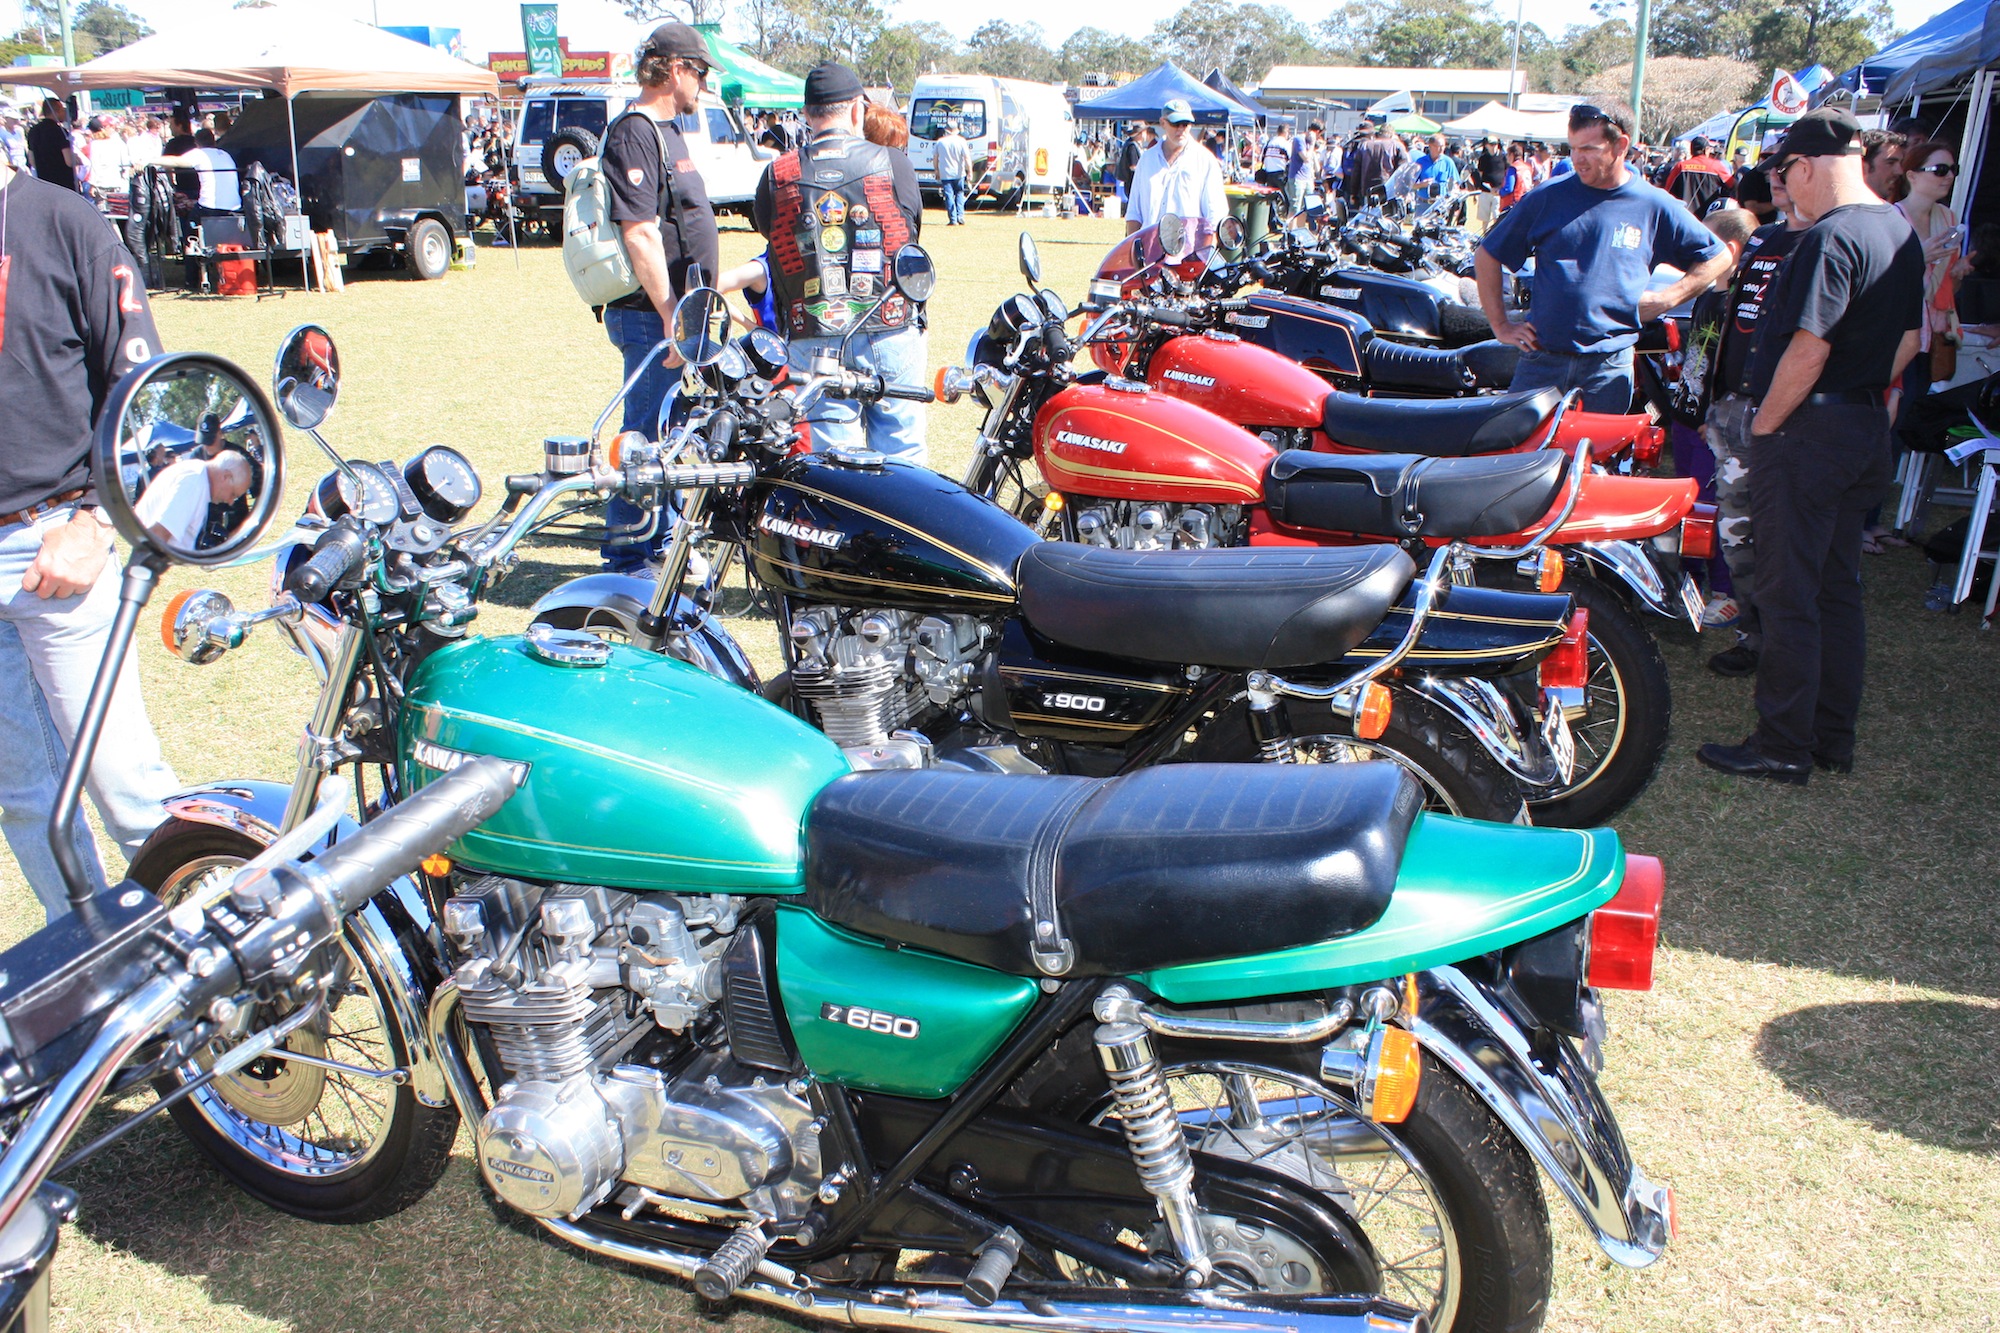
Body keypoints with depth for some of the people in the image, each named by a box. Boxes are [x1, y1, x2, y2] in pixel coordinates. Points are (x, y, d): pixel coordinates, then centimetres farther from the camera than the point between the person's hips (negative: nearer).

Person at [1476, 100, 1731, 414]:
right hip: (1542, 361, 0)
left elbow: (1718, 257, 13)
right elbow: (1486, 256, 7)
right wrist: (1501, 325, 2)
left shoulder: (1653, 206, 2)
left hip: (1610, 367, 0)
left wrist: (1667, 299, 1)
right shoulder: (1548, 197, 1)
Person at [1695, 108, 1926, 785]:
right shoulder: (1902, 231, 11)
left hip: (1809, 431, -10)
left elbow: (1808, 350, -24)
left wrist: (1765, 425, -14)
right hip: (1868, 427, 10)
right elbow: (1908, 340, 17)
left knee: (1789, 594, -3)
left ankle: (1783, 747, 4)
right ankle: (1834, 736, 24)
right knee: (1839, 588, 15)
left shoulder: (1831, 237, -19)